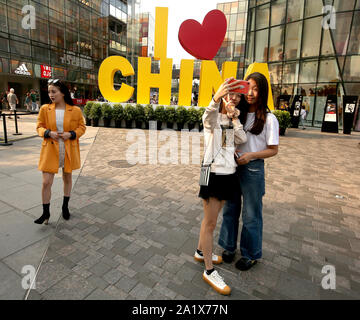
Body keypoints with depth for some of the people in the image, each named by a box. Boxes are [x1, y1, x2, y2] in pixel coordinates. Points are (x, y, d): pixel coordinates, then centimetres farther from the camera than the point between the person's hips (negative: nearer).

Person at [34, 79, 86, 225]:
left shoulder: (76, 110, -4)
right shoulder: (44, 109, 0)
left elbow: (82, 127, 4)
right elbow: (39, 127, 7)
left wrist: (71, 134, -15)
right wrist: (49, 133, -14)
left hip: (69, 150, 0)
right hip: (50, 150, 0)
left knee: (67, 178, 14)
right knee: (46, 182, -2)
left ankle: (65, 207, 35)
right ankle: (46, 213, 17)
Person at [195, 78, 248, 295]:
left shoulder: (232, 120, 14)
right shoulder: (213, 117, -8)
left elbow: (242, 139, -1)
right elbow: (208, 115, -34)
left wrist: (235, 118, -7)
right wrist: (217, 98, -53)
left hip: (229, 174, 7)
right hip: (214, 173, -7)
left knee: (210, 218, 20)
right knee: (210, 223, 1)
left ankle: (201, 252, 39)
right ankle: (209, 271, 14)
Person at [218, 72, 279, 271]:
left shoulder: (269, 119, -7)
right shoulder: (238, 113, 4)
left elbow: (273, 150, -5)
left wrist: (250, 155, -19)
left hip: (253, 168, -4)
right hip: (232, 165, 4)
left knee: (251, 214, 9)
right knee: (230, 209, 16)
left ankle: (251, 255, 30)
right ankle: (229, 246, 37)